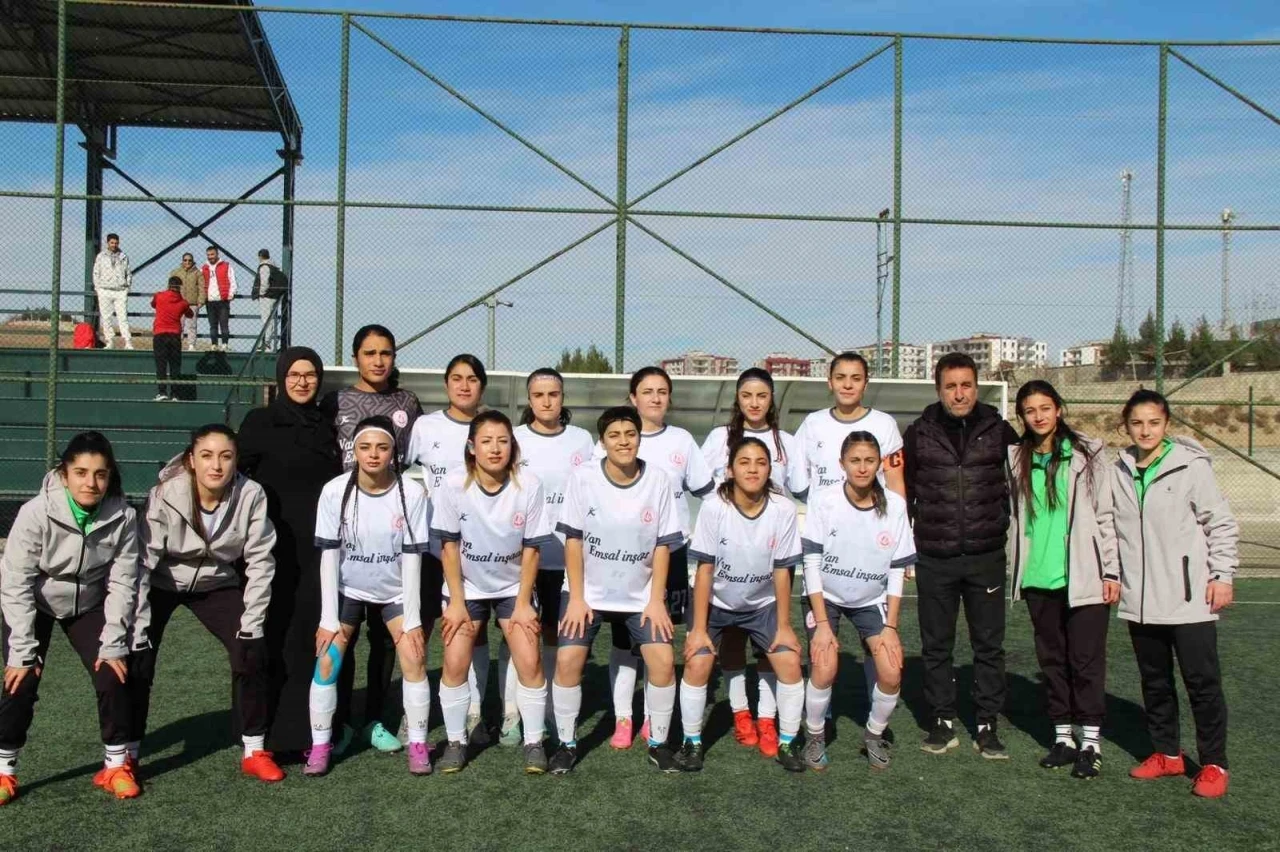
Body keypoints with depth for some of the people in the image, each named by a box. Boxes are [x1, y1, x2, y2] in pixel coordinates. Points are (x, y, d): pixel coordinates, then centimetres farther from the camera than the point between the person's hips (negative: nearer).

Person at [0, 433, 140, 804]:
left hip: (89, 605, 2)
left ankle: (116, 765, 9)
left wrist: (113, 645, -18)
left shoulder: (123, 517, -25)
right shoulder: (36, 513, -31)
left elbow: (121, 583, -18)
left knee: (112, 676, -8)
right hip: (33, 605, -2)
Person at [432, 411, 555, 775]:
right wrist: (456, 602, -10)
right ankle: (455, 741, 10)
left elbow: (531, 549, -9)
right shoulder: (453, 485, -17)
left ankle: (533, 742, 7)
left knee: (529, 661, -11)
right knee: (455, 661, -10)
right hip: (467, 587, 0)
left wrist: (523, 603, -8)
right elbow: (449, 546, -10)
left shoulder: (529, 486, -17)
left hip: (512, 586, 0)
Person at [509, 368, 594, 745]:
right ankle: (511, 715, 8)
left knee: (556, 633, 8)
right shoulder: (514, 439, 1)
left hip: (567, 555, 1)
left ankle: (551, 714, 18)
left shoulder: (582, 440, 5)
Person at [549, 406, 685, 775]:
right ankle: (567, 744, 8)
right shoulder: (583, 478, -13)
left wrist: (656, 600, -8)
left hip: (641, 594, 1)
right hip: (589, 591, 0)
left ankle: (658, 743, 10)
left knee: (663, 661, -11)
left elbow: (663, 544, -5)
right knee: (568, 660, -12)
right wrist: (576, 598, -10)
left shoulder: (658, 480, -11)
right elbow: (573, 539, -8)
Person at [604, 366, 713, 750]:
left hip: (671, 551, 2)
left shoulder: (682, 440, 6)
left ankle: (653, 716, 19)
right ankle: (622, 718, 11)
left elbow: (705, 489, 14)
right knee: (623, 637, 1)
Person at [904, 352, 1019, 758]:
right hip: (934, 560, 0)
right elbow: (901, 494, 10)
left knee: (989, 645, 6)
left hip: (987, 558, 0)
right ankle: (943, 723, 19)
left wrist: (1006, 529, 8)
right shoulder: (919, 435, 3)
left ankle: (987, 727, 17)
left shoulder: (999, 432, 2)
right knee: (936, 646, 8)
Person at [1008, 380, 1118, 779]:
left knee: (1086, 659, -1)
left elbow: (1105, 513, -1)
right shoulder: (1016, 460, 8)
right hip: (1038, 578, 4)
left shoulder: (1087, 454, -1)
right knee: (1052, 659, 10)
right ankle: (1063, 737, 19)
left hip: (1083, 577, -3)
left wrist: (1111, 571, -4)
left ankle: (1091, 742, 7)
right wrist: (1013, 571, 8)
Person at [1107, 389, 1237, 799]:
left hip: (1189, 598, -5)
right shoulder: (1118, 473, 6)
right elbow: (1111, 528, 13)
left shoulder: (1191, 466, -7)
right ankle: (1166, 753, 28)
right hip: (1140, 600, 5)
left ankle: (1213, 763, 13)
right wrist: (1112, 576, 10)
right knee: (1154, 681, 14)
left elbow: (1221, 524, -4)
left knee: (1202, 681, 1)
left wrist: (1222, 576, -7)